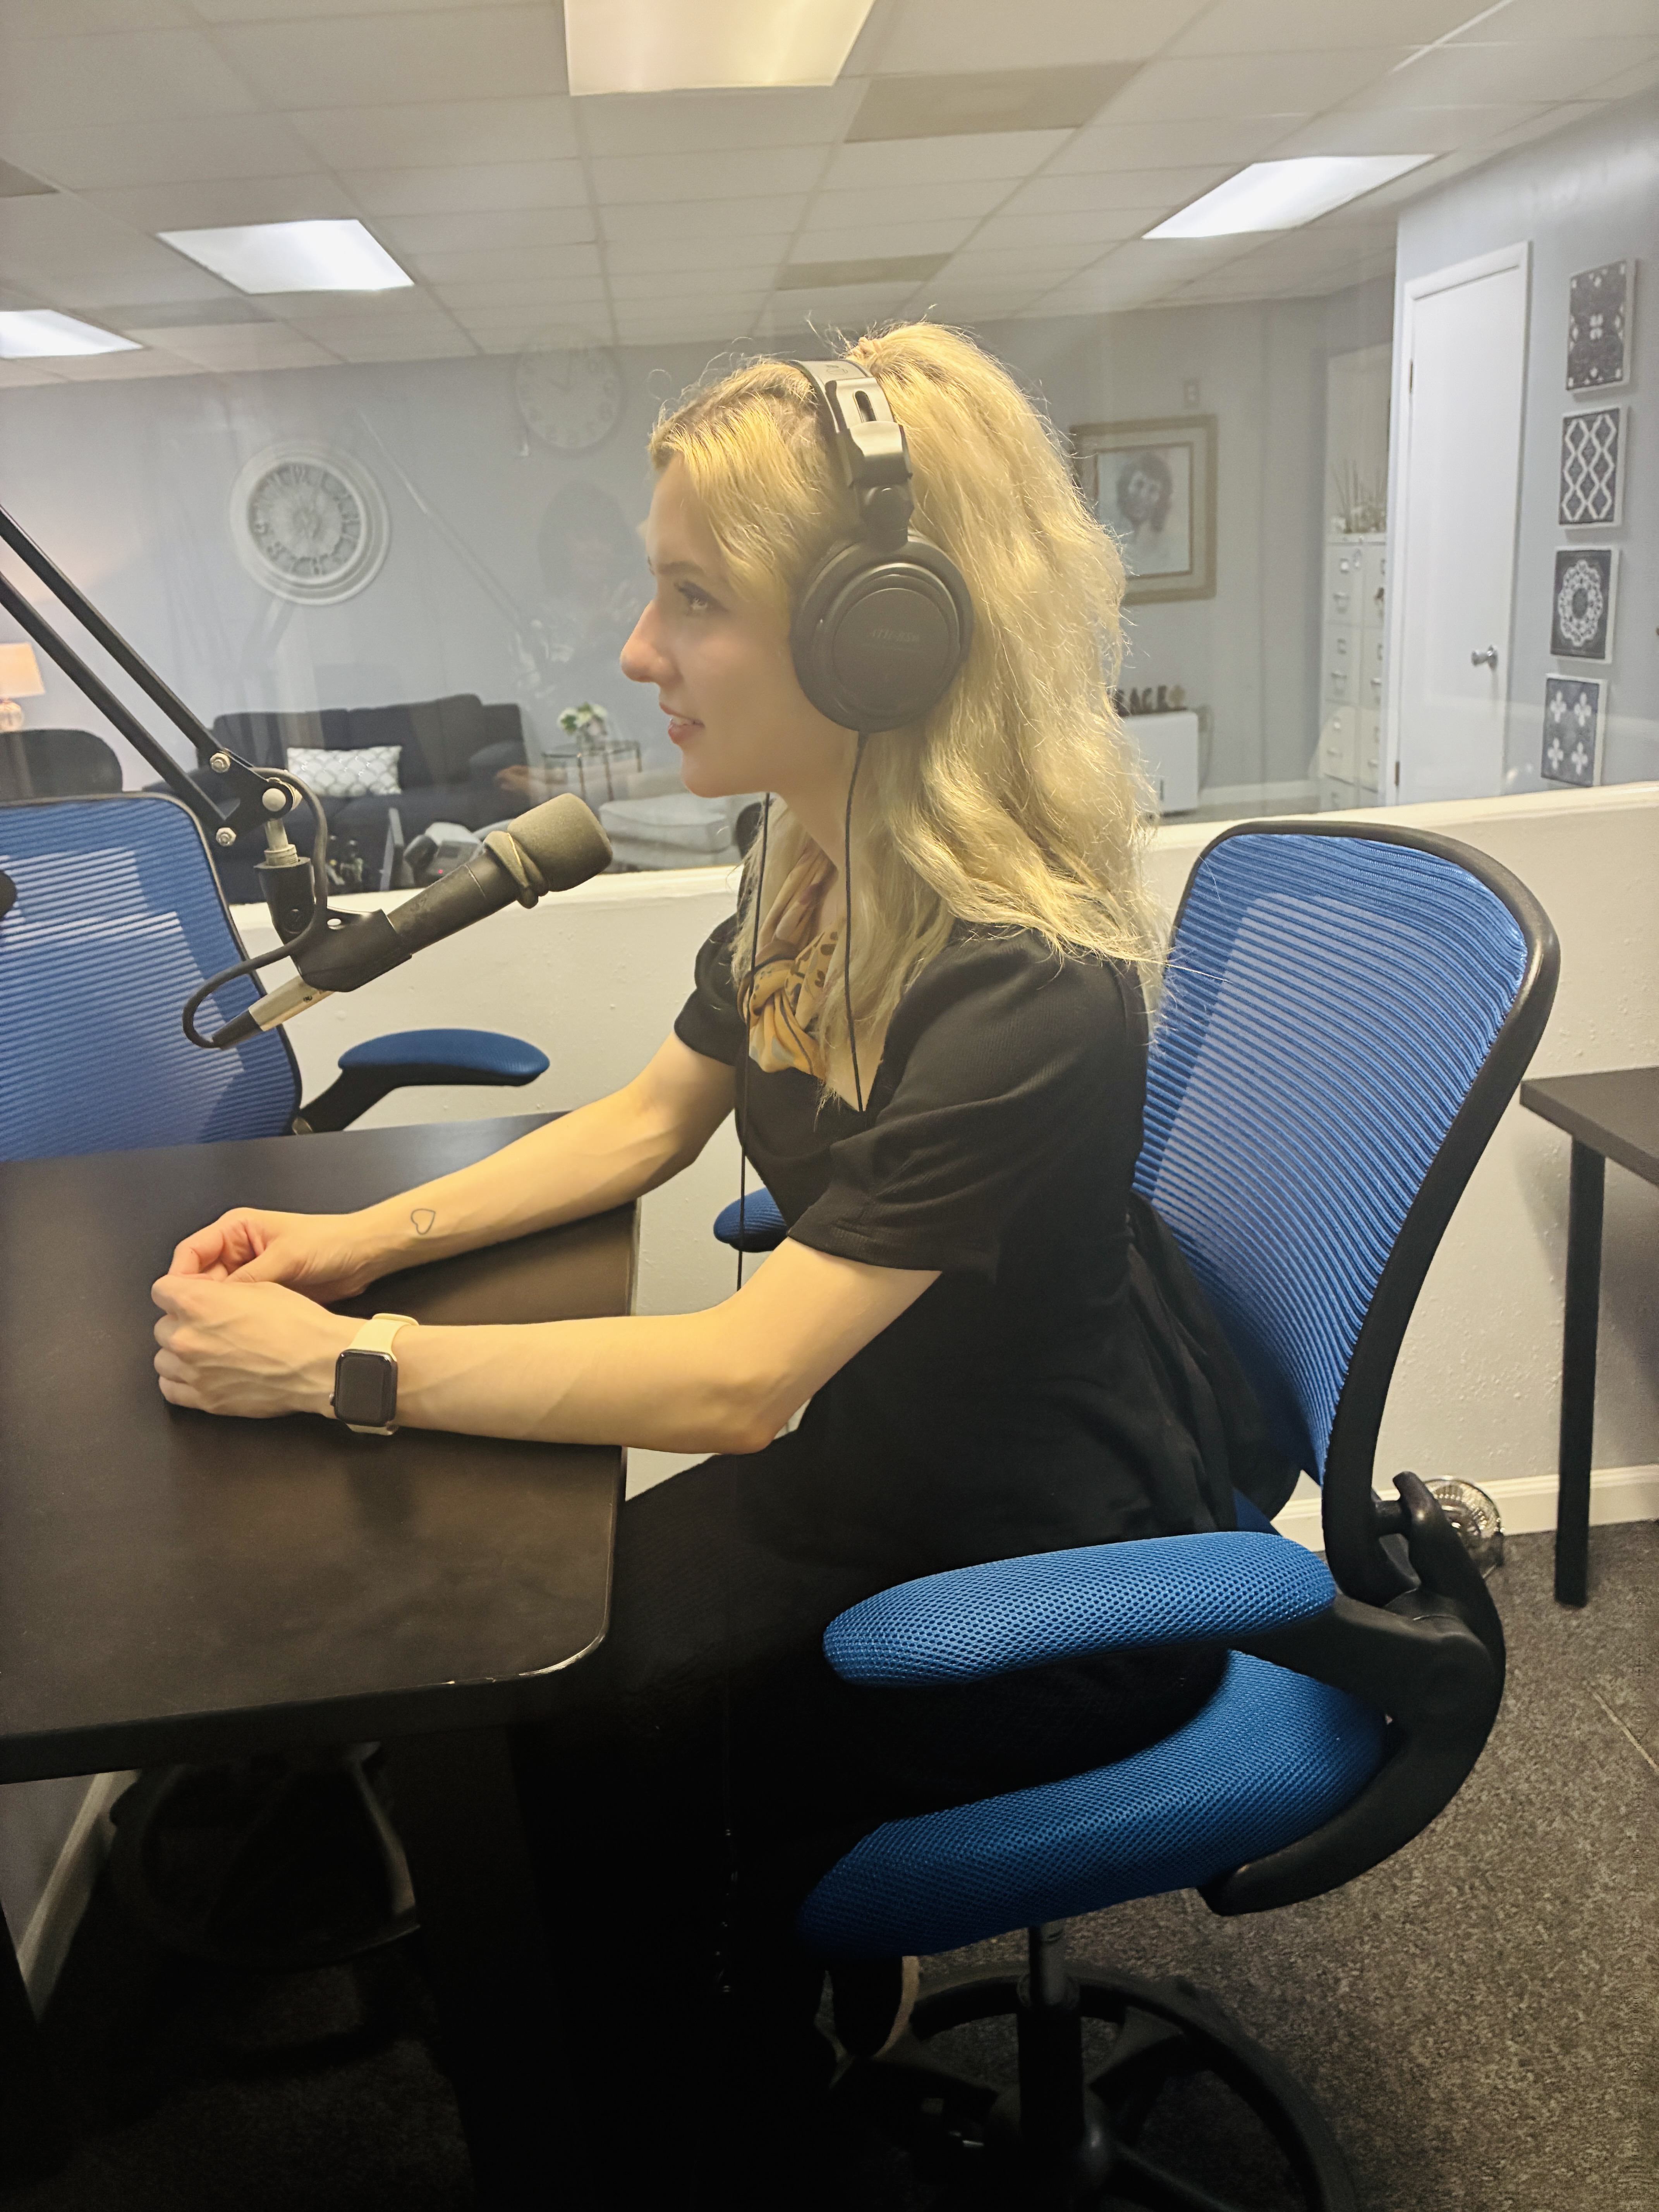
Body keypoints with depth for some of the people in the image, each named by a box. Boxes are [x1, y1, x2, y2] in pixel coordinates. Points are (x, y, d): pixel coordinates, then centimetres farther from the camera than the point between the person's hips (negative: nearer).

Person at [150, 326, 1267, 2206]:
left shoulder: (1024, 990, -31)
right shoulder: (809, 869, -5)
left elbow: (739, 1379, -30)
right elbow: (653, 1116, 9)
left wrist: (336, 1365, -23)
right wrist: (370, 1236, -2)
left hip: (1049, 1579, -7)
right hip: (871, 1484, 7)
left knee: (608, 1742, -15)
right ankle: (819, 1978, 25)